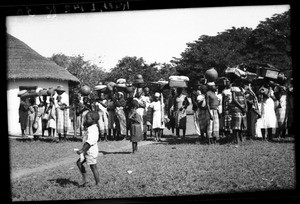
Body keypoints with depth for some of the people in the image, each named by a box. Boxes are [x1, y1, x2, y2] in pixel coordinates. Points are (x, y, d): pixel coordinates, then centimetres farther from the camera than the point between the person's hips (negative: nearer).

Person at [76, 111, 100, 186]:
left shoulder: (93, 130, -22)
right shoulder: (90, 128, 11)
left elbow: (89, 142, -30)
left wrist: (82, 150, -33)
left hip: (91, 152, -11)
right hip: (87, 152, 11)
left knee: (93, 167, -2)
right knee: (79, 163, 12)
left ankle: (98, 183, 6)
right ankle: (84, 179, 16)